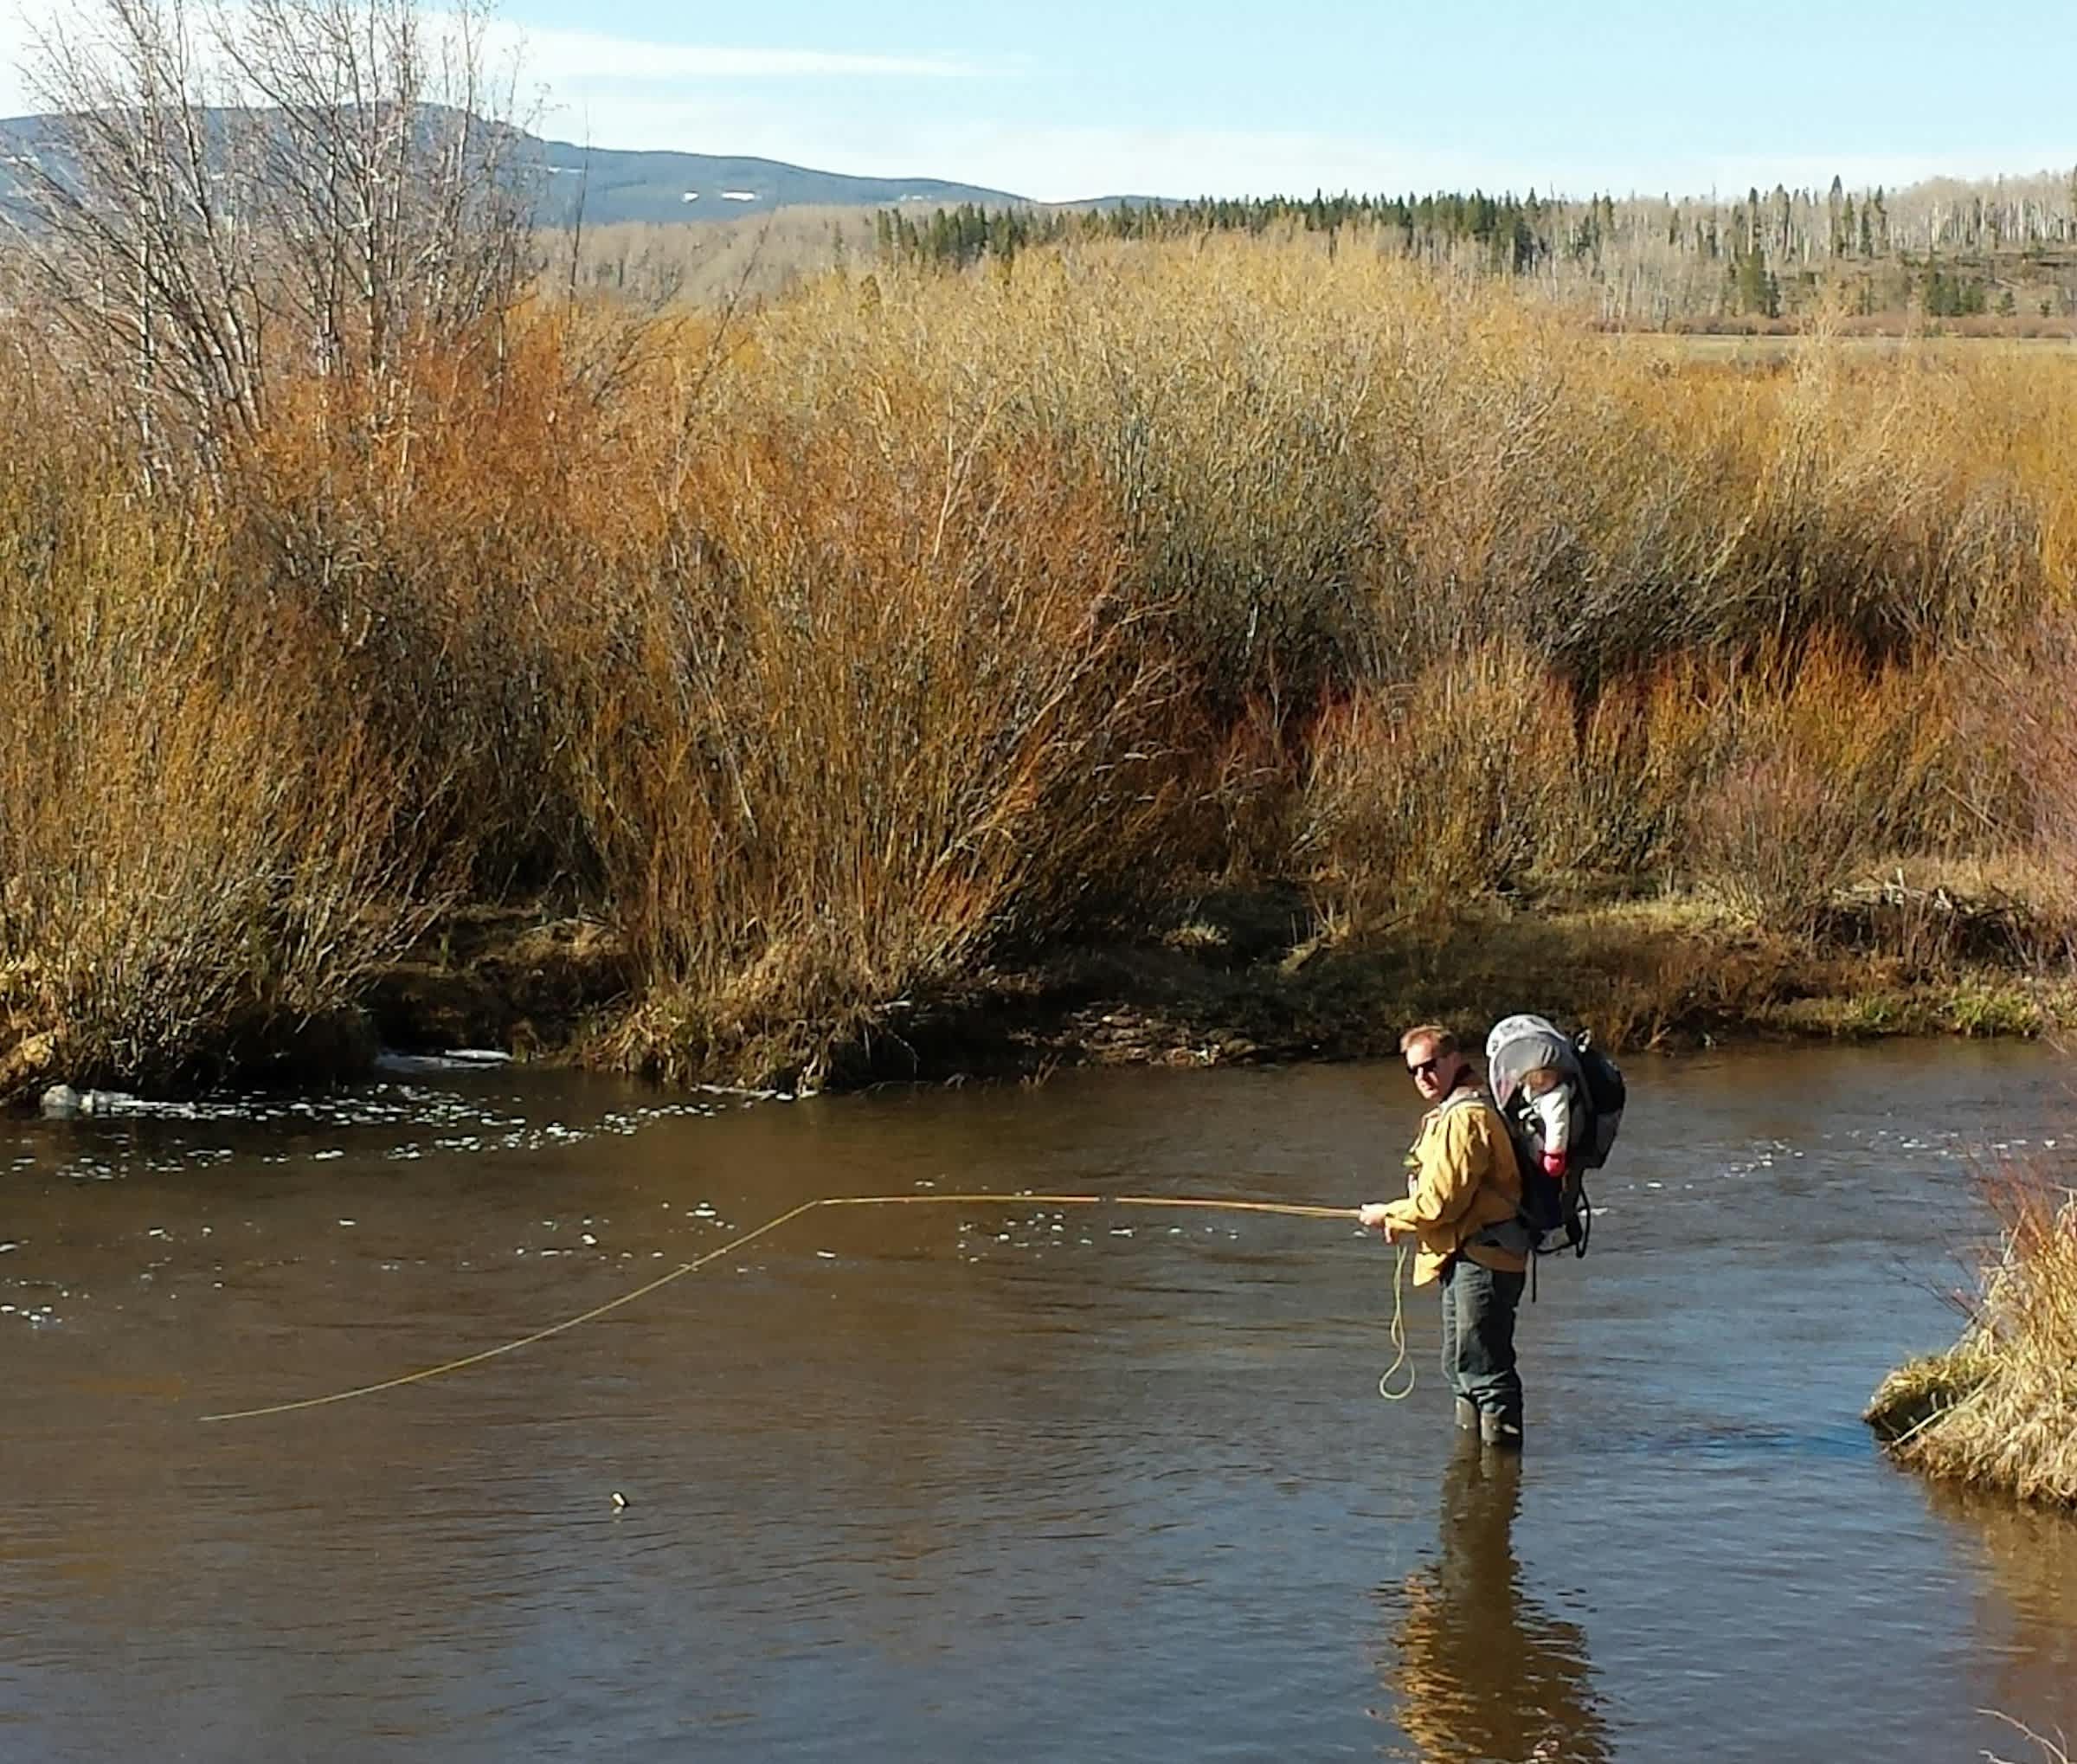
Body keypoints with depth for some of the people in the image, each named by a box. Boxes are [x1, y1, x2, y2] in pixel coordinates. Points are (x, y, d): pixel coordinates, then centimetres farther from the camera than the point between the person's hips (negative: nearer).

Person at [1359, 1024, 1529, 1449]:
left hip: (1482, 1258, -11)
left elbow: (1442, 1201, -20)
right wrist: (1401, 1221, 12)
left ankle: (1502, 1446, -4)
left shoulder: (1465, 1117, -17)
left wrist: (1388, 1215, -5)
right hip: (1467, 1258, 11)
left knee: (1485, 1366, -8)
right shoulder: (1448, 1114, 18)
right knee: (1461, 1366, 19)